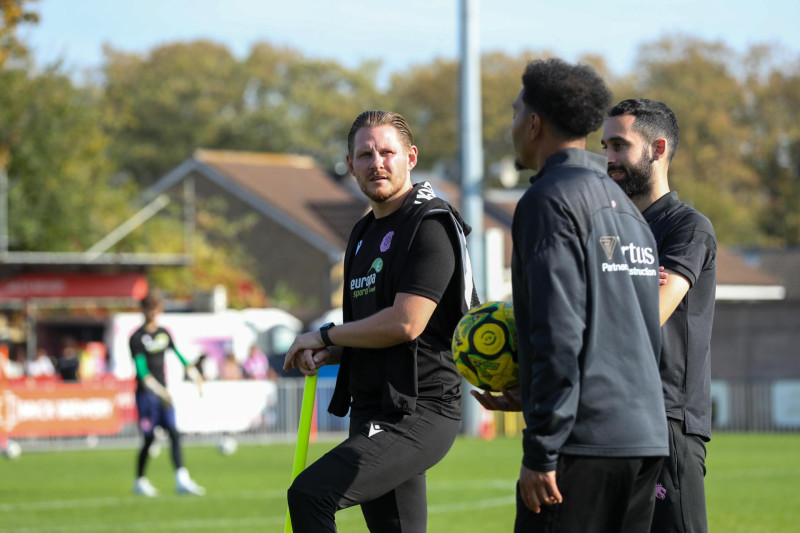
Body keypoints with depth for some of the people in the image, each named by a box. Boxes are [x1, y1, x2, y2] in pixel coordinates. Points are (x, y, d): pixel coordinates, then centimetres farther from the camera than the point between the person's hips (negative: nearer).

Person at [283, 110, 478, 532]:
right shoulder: (364, 234, 18)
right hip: (371, 412, 10)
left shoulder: (430, 225, -10)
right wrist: (327, 354, 5)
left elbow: (406, 323, -20)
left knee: (310, 494, -23)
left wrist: (324, 335, -8)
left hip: (417, 415, -10)